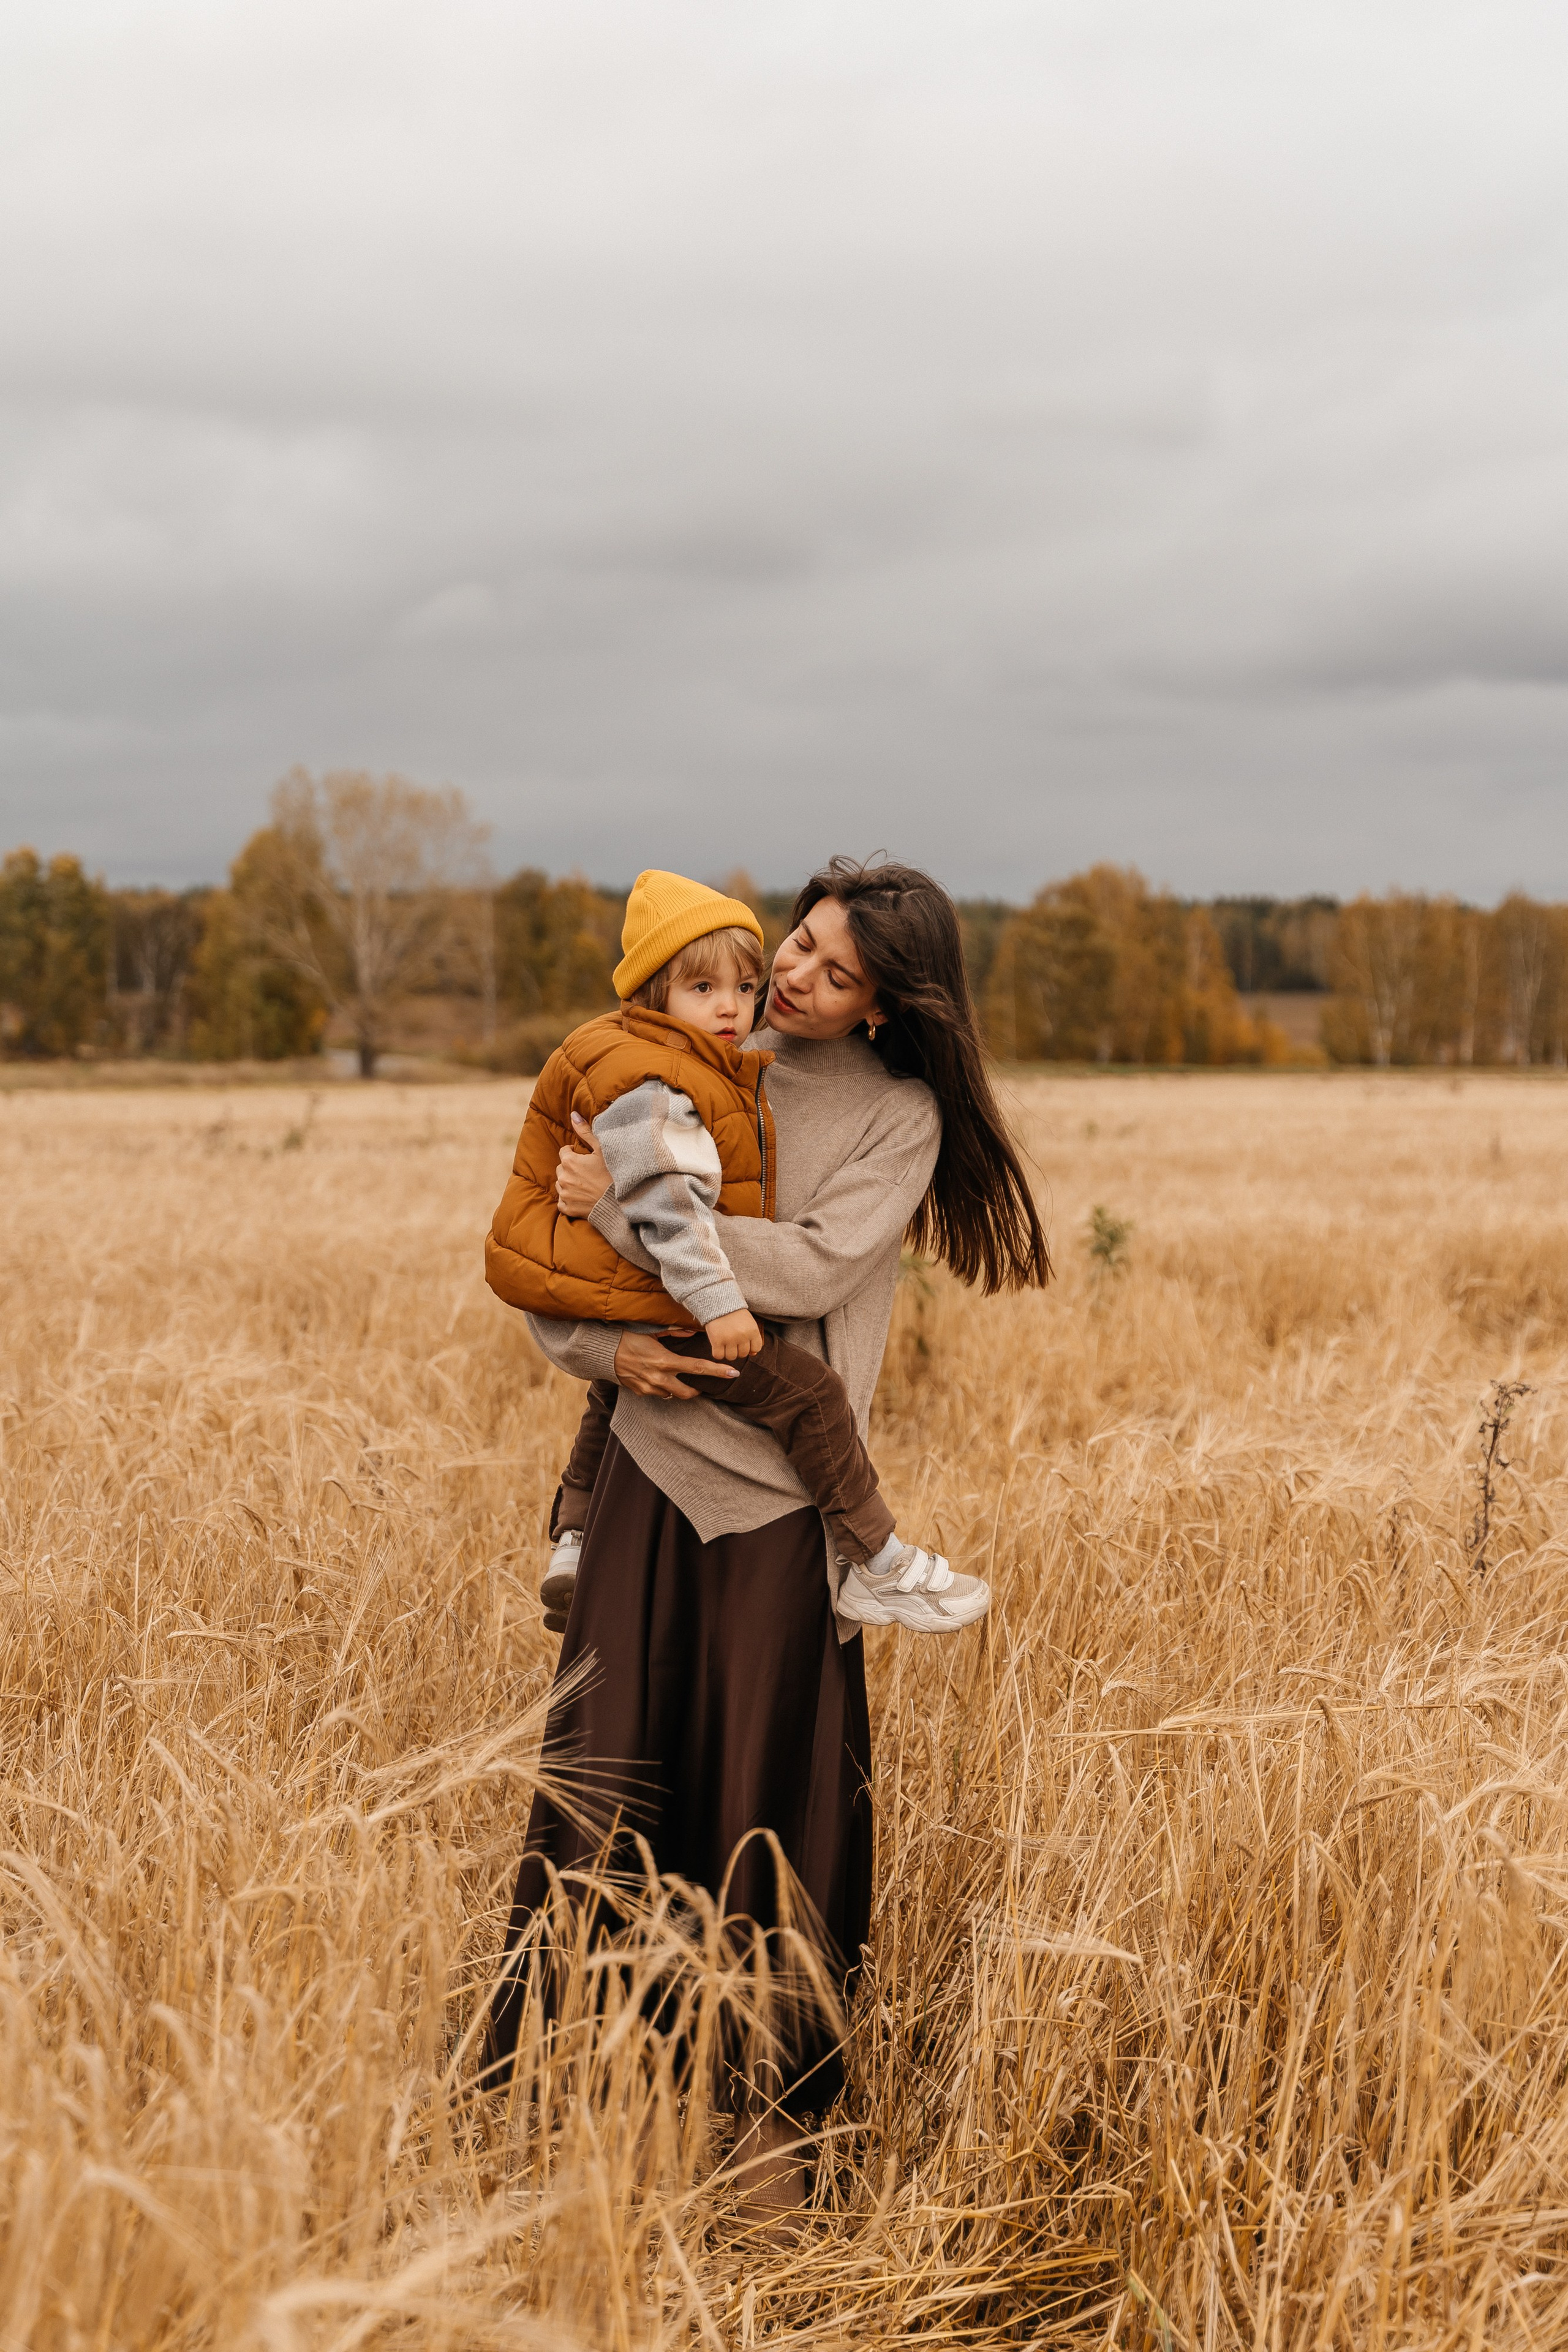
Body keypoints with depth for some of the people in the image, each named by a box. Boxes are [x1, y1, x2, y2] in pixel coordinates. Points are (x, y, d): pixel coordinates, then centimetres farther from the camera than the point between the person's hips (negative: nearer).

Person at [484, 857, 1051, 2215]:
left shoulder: (901, 1115, 0)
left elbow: (812, 1268, -16)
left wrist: (628, 1212, -14)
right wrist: (601, 1342, -9)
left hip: (783, 1489, -2)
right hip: (654, 1458, 3)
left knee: (772, 1798, 1)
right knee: (606, 1773, 0)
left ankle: (775, 2113, 14)